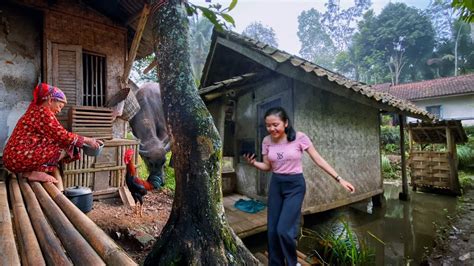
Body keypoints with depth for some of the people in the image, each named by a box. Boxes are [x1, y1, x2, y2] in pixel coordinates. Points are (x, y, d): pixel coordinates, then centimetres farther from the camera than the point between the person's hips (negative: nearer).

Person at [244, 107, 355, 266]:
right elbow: (267, 166, 6)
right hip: (275, 184, 4)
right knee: (272, 230, 7)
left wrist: (339, 179, -9)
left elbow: (318, 160, -8)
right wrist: (254, 163, -15)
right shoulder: (267, 141, -3)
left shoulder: (299, 137, -14)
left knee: (284, 230, -11)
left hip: (295, 185, -4)